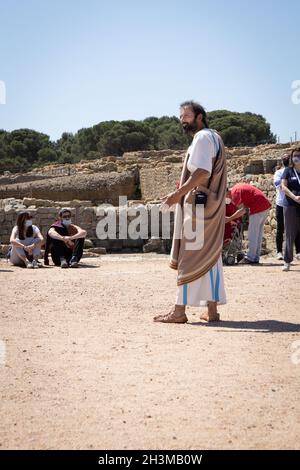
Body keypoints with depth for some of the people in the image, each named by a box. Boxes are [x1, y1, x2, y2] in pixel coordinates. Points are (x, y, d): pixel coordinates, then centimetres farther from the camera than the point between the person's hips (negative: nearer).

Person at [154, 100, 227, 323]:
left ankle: (179, 311, -5)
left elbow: (202, 172, -23)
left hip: (198, 205, -10)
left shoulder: (202, 138, -11)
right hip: (213, 206, 10)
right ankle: (212, 310, 10)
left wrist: (178, 194, -22)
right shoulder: (215, 137, 19)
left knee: (190, 258, -7)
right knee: (211, 256, 8)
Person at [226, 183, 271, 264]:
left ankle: (250, 258, 2)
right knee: (258, 233, 14)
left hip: (258, 207, -10)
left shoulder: (235, 192, -13)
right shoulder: (237, 187, 16)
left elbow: (242, 210, -18)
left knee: (253, 234, -2)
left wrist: (229, 219, -14)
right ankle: (255, 258, 20)